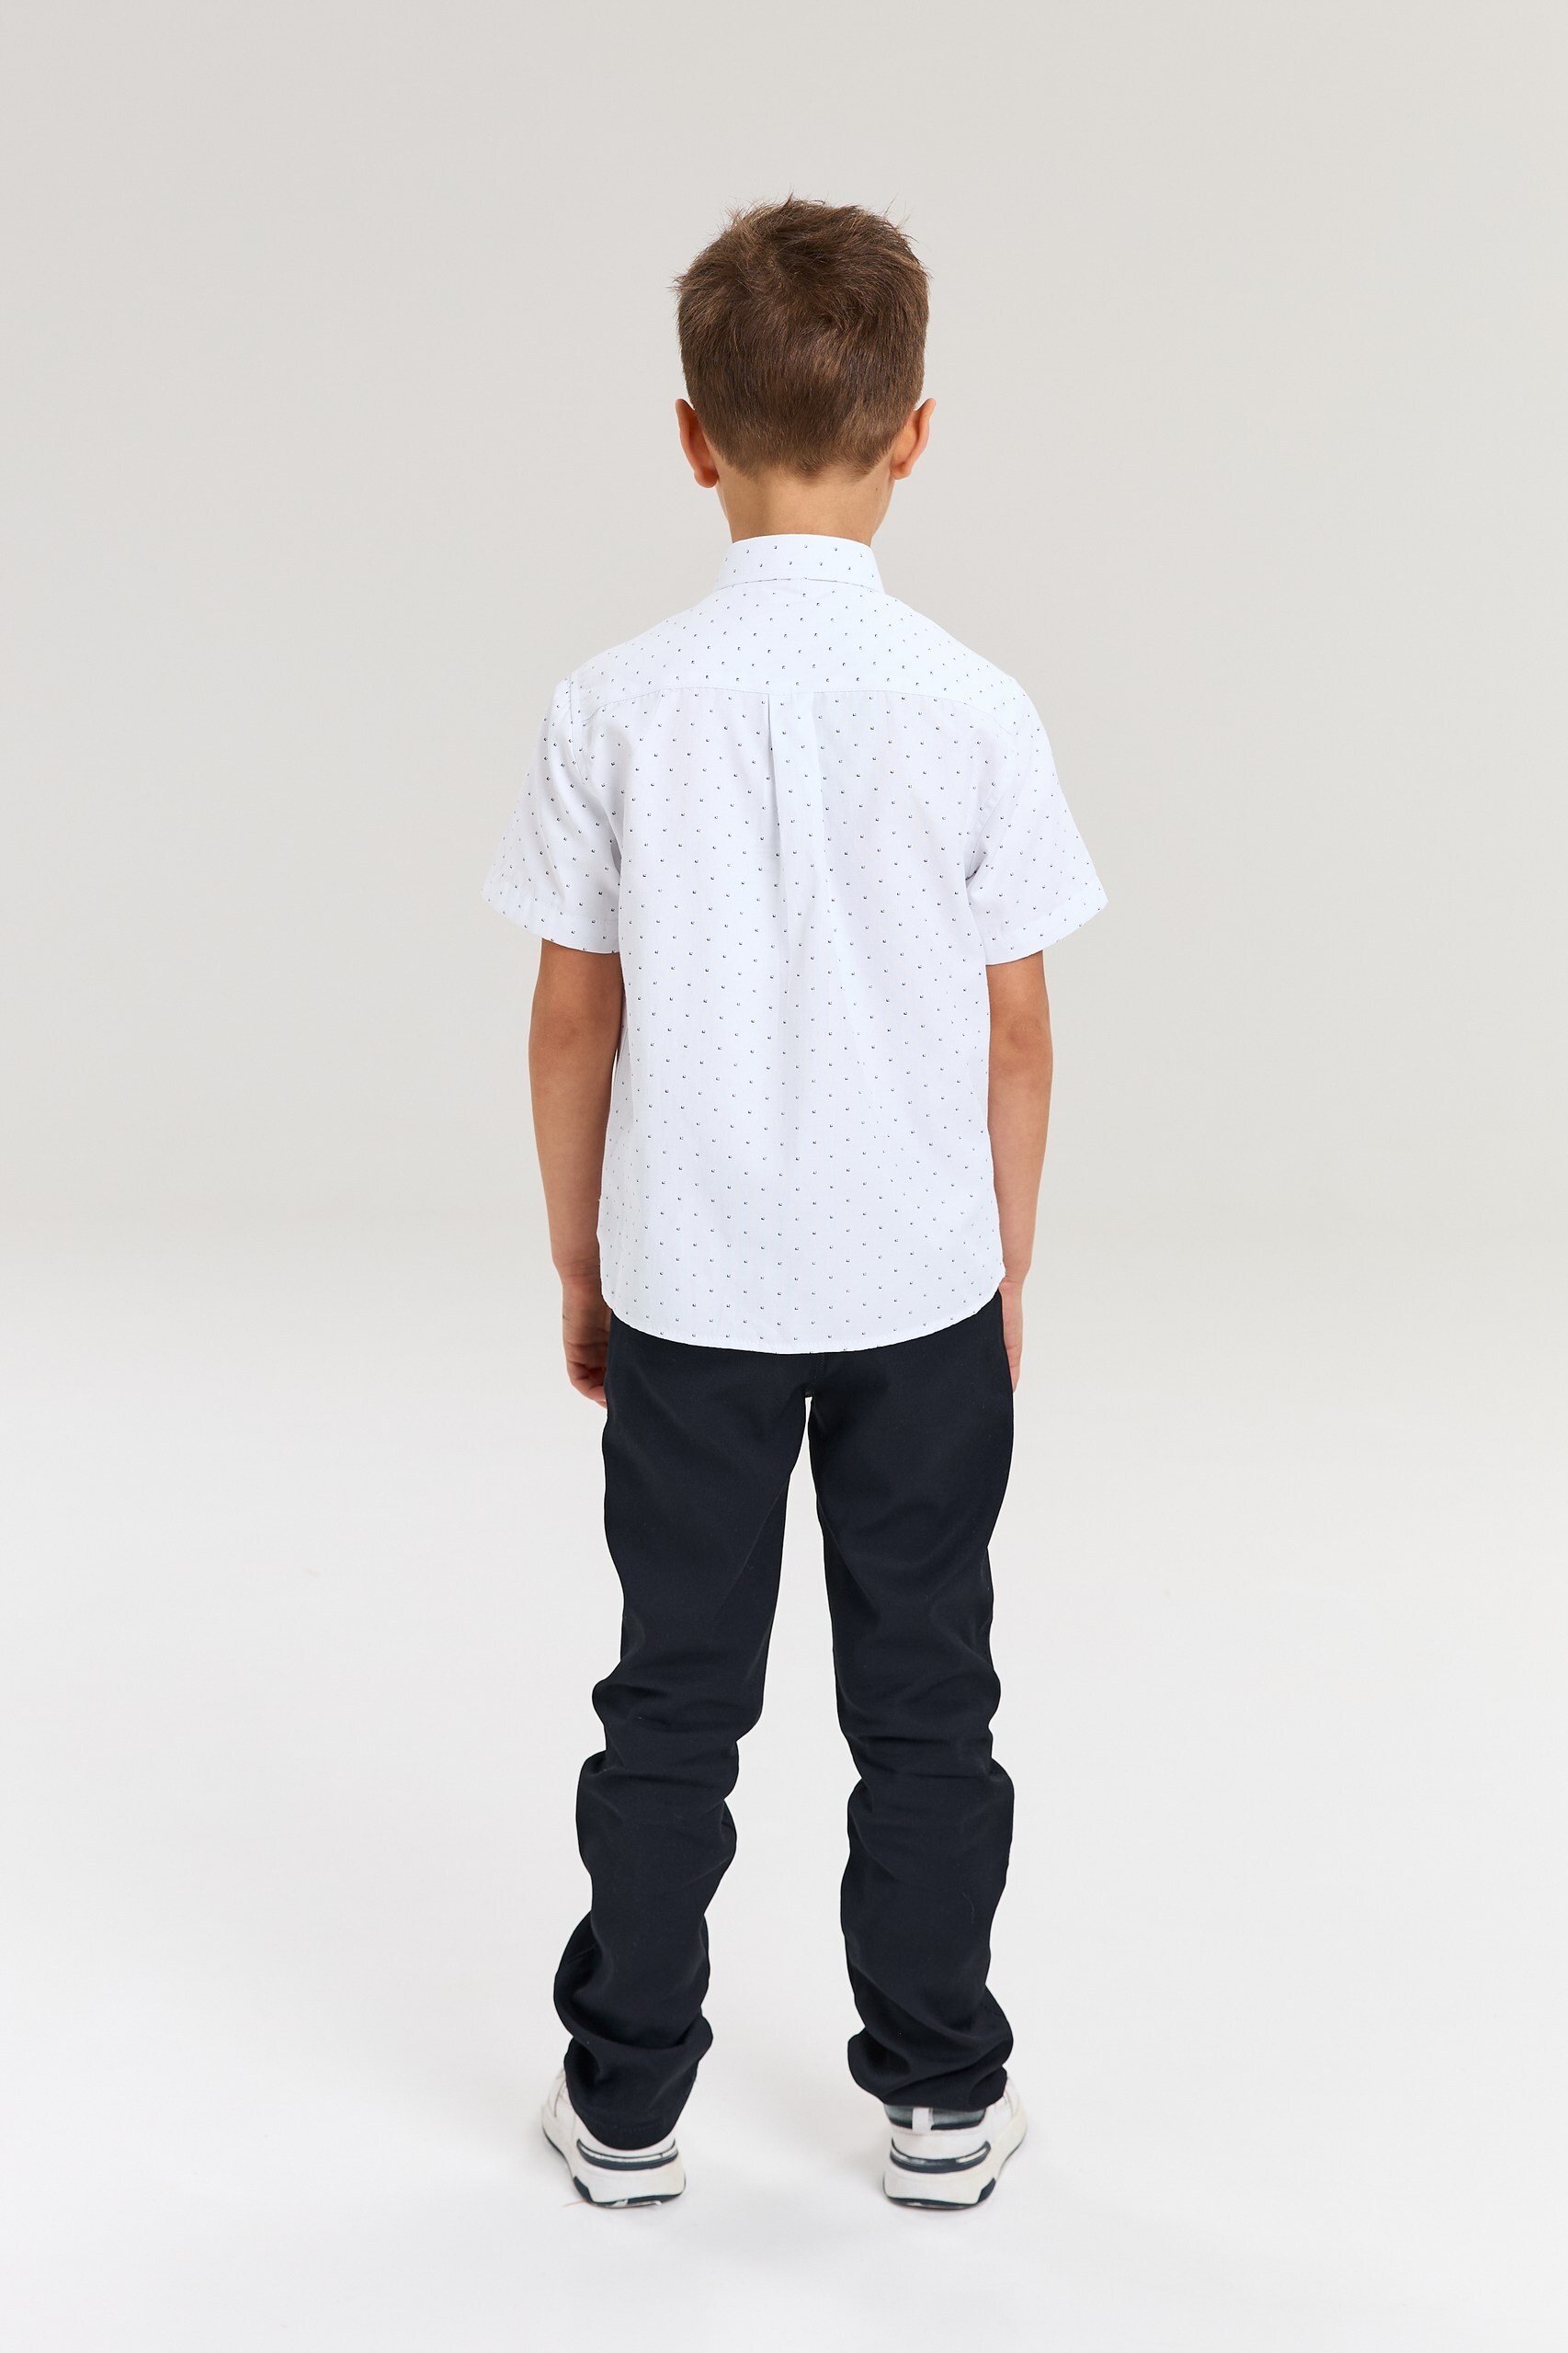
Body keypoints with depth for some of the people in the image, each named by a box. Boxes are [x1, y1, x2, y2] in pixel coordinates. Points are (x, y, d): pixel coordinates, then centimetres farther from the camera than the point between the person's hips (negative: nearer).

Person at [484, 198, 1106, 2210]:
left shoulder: (617, 706, -9)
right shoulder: (975, 710, -9)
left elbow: (573, 1016, -3)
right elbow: (1016, 1027, -4)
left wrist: (579, 1267, 9)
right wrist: (1008, 1272, 9)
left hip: (687, 1288, 0)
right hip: (921, 1286, 0)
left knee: (674, 1700, 13)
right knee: (922, 1698, 13)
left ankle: (627, 2104, 24)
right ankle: (941, 2098, 25)